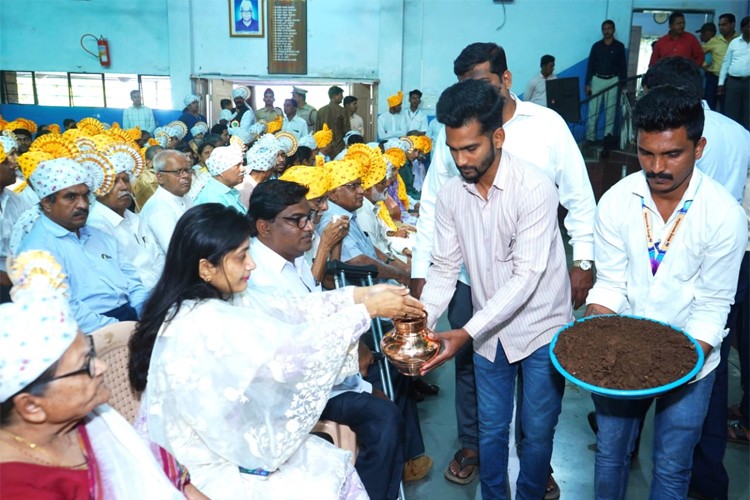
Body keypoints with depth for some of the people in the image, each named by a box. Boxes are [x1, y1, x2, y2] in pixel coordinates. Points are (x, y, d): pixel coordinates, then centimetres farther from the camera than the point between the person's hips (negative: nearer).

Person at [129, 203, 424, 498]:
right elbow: (292, 350, -28)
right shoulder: (207, 323, -31)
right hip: (208, 468, -8)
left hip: (218, 444, 8)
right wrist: (368, 309, -21)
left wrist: (361, 294, -8)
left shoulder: (220, 299, -3)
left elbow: (291, 312, -2)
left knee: (336, 466, 10)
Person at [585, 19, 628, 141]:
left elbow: (623, 66, 3)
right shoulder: (596, 46, 4)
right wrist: (587, 84, -1)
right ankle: (590, 137, -1)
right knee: (593, 110, -4)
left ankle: (608, 136, 8)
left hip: (612, 81, 0)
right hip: (597, 80, 0)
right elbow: (590, 65, 4)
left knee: (610, 110, 3)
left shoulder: (619, 46, 2)